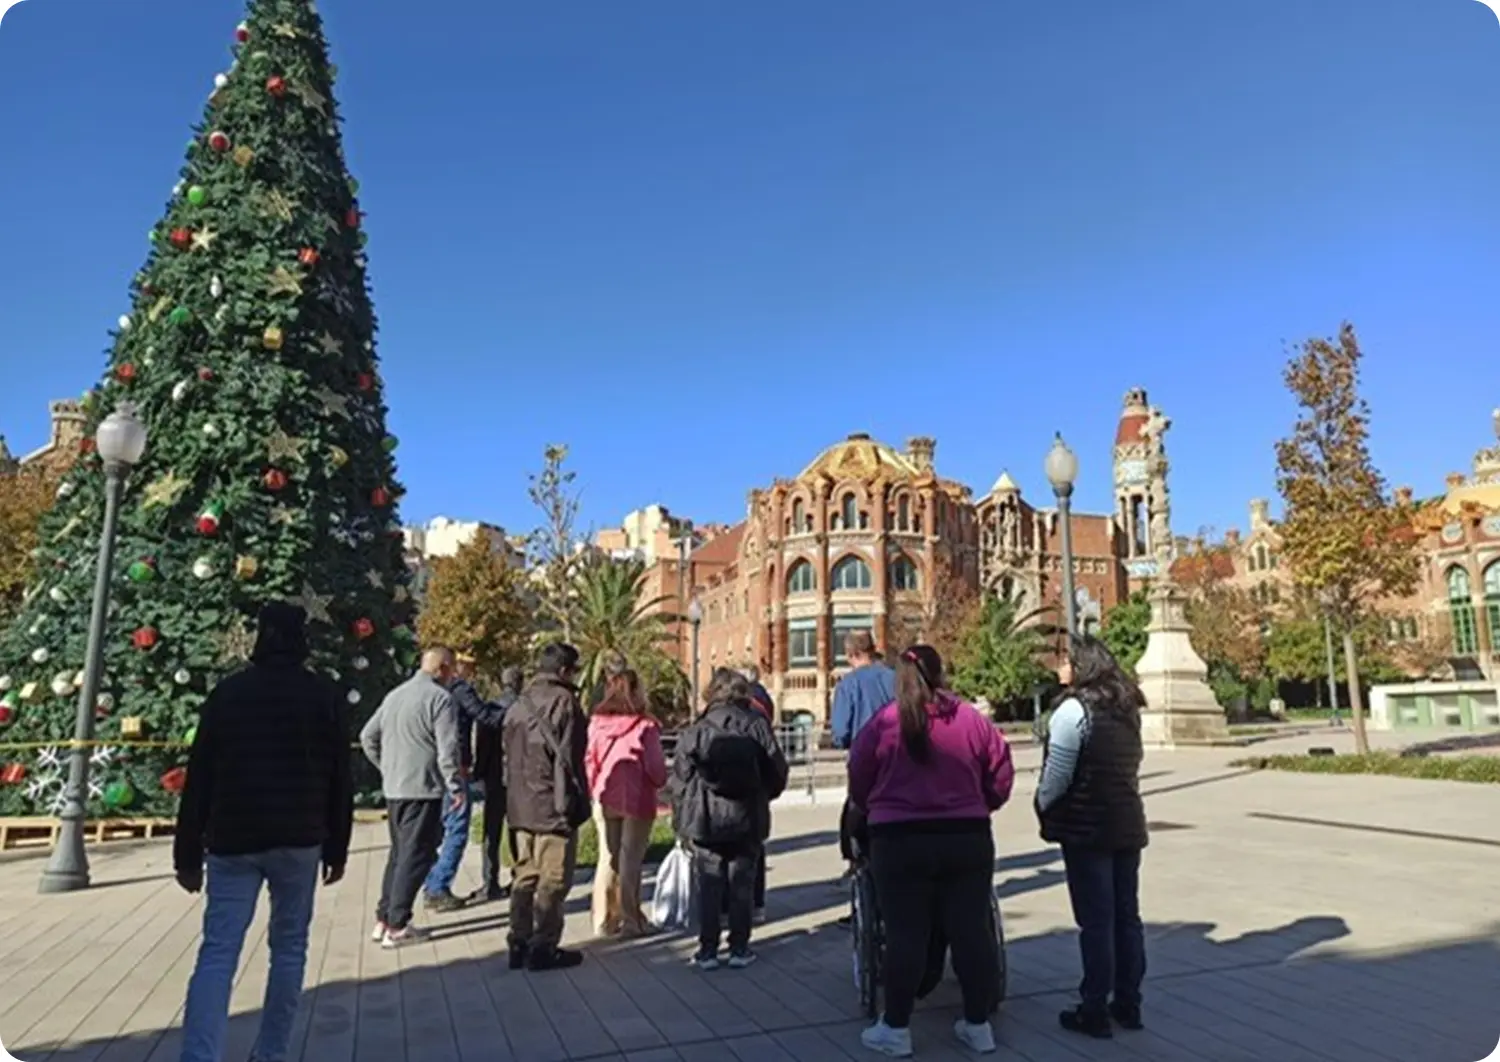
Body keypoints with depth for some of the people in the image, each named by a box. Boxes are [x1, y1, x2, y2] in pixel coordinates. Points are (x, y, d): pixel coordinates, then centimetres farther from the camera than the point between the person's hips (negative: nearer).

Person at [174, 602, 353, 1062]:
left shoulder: (228, 692, 2)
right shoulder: (325, 695, 1)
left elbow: (199, 778, 2)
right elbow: (340, 780, 2)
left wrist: (188, 854, 8)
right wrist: (337, 849, 10)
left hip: (233, 842, 0)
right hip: (299, 841, 0)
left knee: (217, 953, -1)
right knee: (289, 947, 13)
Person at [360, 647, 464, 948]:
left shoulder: (395, 695, 13)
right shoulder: (440, 697, -12)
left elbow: (368, 736, 16)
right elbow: (448, 748, -16)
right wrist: (457, 787, -9)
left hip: (393, 788, 8)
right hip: (424, 788, -8)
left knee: (399, 852, 18)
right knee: (416, 856, 0)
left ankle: (382, 920, 22)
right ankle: (397, 926, 3)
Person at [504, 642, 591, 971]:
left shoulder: (519, 705, 14)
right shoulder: (563, 701, -12)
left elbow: (510, 757, 16)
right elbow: (567, 759, -16)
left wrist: (515, 800, 18)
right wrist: (575, 802, -11)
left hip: (521, 807, 8)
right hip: (553, 807, -8)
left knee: (525, 875, 14)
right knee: (553, 880, 0)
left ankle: (519, 944, 19)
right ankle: (543, 948, 4)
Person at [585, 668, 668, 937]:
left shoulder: (596, 723, -1)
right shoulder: (644, 726, -13)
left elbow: (588, 761, 2)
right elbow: (655, 766, -9)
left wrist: (595, 790, 14)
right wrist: (660, 782, 12)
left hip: (605, 799, 4)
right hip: (636, 800, -4)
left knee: (607, 858, 14)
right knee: (630, 860, 4)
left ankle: (604, 920, 20)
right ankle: (630, 921, 10)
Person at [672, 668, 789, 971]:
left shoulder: (696, 731, -6)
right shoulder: (757, 727, -5)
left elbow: (680, 778, -5)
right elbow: (778, 771, 1)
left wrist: (683, 818, 7)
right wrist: (762, 797, 20)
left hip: (706, 821, 0)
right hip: (747, 820, 1)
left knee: (709, 886, 8)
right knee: (742, 884, 11)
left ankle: (708, 950, 11)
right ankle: (739, 948, 15)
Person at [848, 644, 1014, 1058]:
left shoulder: (882, 724, -5)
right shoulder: (974, 720, 0)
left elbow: (858, 786, 3)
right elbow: (1001, 778, 4)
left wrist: (879, 813, 22)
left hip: (899, 842, -2)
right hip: (968, 839, 2)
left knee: (904, 934, 6)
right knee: (971, 930, 12)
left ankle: (895, 1028, 15)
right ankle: (978, 1025, 22)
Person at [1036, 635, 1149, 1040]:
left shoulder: (1074, 708, -14)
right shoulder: (1128, 710, 10)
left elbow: (1057, 775, -16)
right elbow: (1130, 766, 12)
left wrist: (1043, 808, -1)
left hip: (1087, 827, -7)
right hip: (1128, 824, 8)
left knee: (1095, 921, -1)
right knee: (1126, 916, 13)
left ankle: (1094, 1011, 7)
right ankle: (1128, 1003, 23)